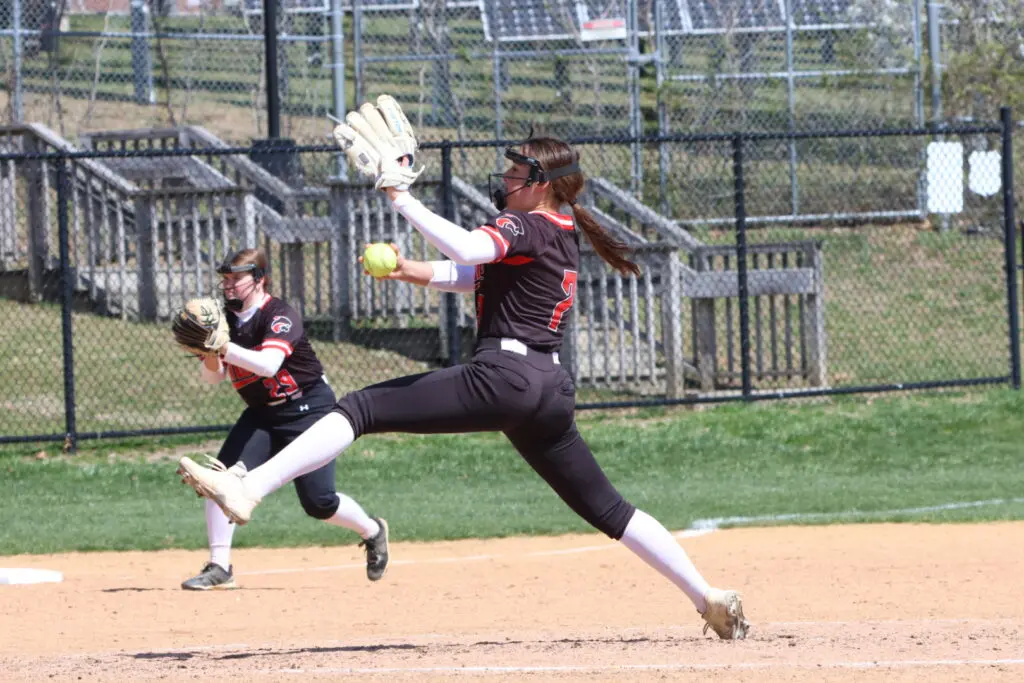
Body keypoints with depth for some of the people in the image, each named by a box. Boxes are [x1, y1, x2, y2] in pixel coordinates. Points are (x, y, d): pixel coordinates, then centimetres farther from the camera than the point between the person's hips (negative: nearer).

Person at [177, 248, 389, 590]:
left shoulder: (281, 316, -19)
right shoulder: (227, 318, 1)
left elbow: (268, 364, -35)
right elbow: (213, 376, -1)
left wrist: (223, 347, -44)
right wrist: (209, 354, -23)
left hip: (309, 410, -6)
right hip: (262, 414, 6)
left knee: (318, 502, -8)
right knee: (223, 477, -15)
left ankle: (372, 531, 23)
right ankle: (219, 566, -13)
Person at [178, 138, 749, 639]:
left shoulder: (525, 227, -5)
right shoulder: (565, 234, 23)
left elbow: (466, 248, -25)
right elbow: (479, 274, 27)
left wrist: (401, 198, -20)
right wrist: (421, 274, 11)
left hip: (504, 375, -9)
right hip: (554, 388, 9)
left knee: (361, 409, -12)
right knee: (605, 506, 16)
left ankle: (247, 491, -25)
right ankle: (710, 598, 11)